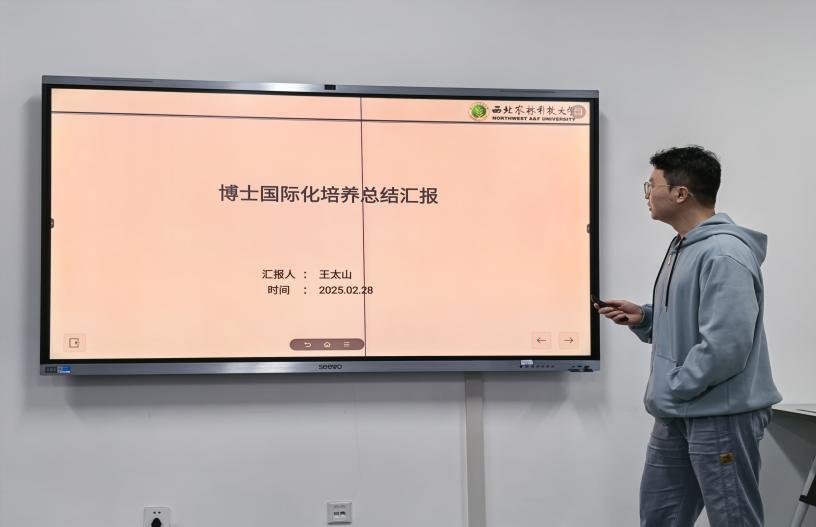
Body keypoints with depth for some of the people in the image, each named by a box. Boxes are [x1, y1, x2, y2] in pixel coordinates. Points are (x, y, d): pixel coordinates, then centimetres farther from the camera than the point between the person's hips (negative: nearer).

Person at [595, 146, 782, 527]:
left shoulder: (724, 255, -20)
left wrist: (671, 390, -16)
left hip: (722, 414, -10)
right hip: (678, 415, 10)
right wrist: (642, 318, 5)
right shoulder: (681, 248, 13)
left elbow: (725, 345, -27)